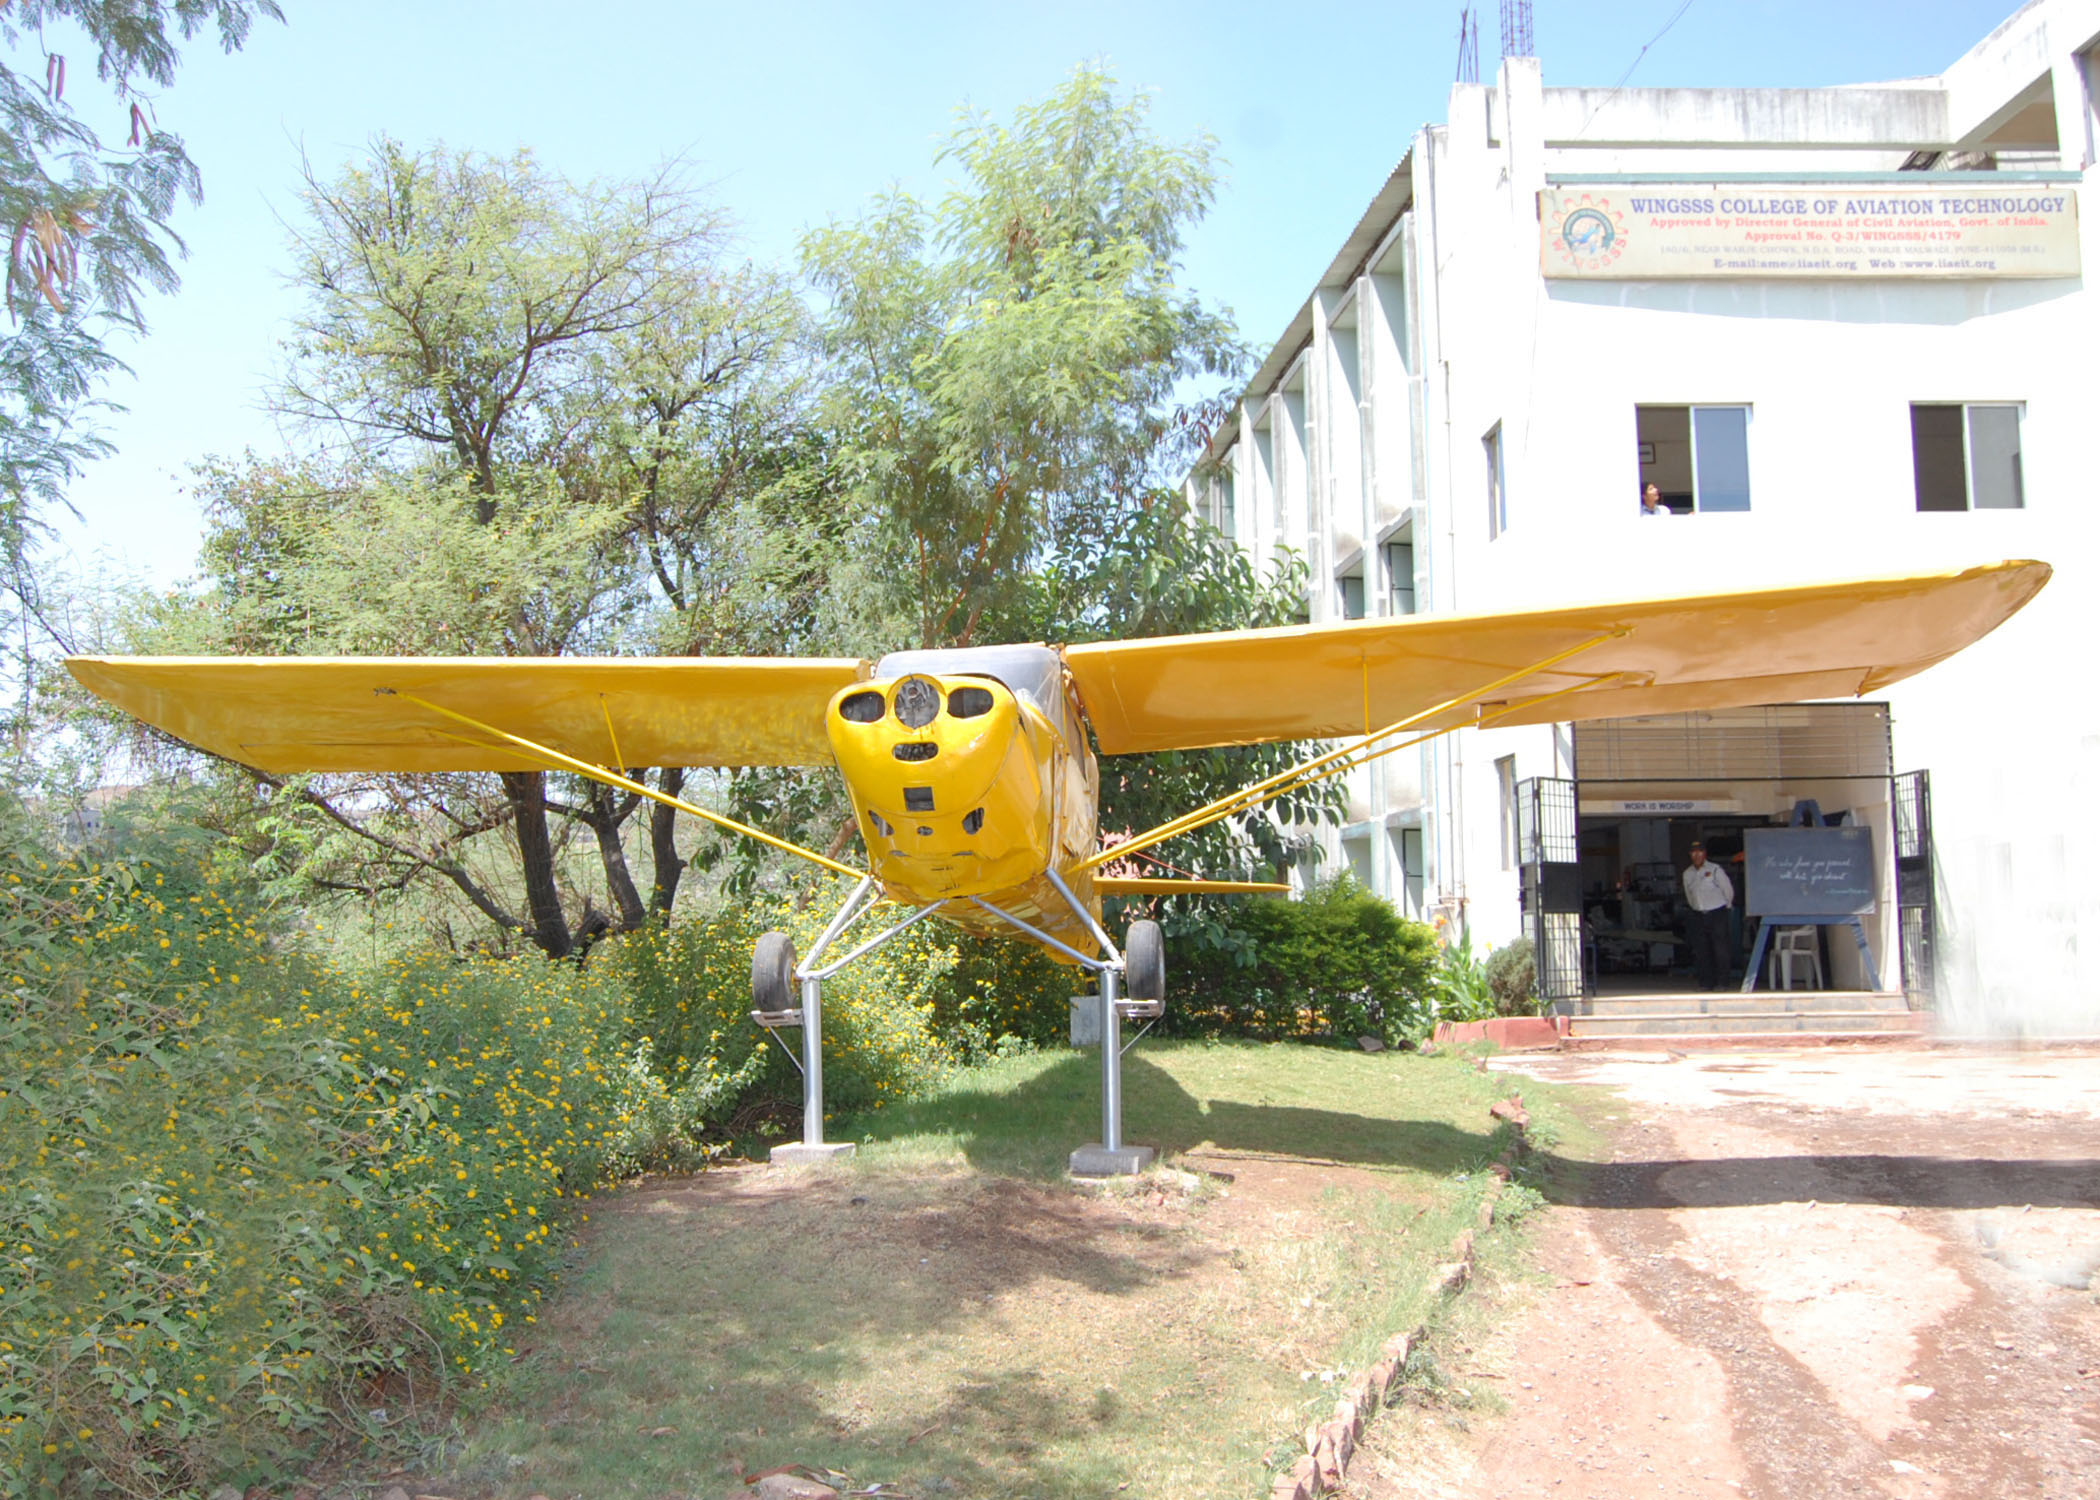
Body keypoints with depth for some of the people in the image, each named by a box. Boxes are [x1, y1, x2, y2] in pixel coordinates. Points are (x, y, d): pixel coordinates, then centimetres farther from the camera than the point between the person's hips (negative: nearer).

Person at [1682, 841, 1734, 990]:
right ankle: (1706, 982, 7)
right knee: (1700, 950, 1)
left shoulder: (1715, 870, -7)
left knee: (1720, 949, -6)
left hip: (1717, 914, -4)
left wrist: (1727, 906, 14)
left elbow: (1728, 890, 3)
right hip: (1698, 915, 4)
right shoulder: (1687, 873, 6)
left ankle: (1720, 981, -1)